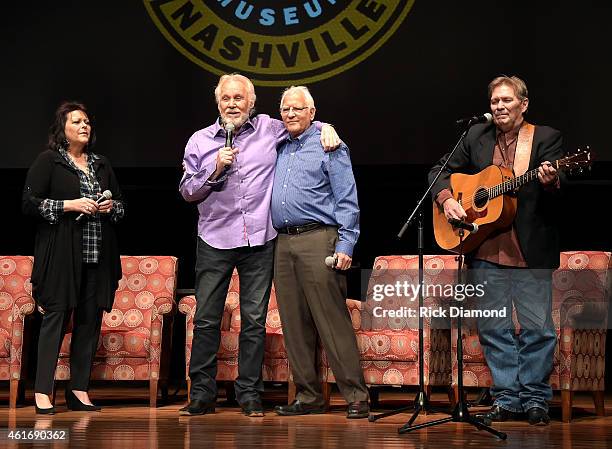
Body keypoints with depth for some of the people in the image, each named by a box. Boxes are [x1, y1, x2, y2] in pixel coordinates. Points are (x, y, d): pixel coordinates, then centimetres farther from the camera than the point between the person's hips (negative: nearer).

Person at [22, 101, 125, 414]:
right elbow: (29, 203, -5)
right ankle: (43, 391, -6)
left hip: (97, 255, 5)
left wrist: (111, 207, 3)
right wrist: (69, 205, -13)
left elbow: (121, 205, 26)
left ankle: (79, 388, 10)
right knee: (56, 315, -9)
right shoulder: (48, 161, 2)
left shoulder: (101, 165, 19)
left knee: (90, 318, 3)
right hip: (61, 254, -5)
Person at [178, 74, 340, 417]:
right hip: (215, 240, 0)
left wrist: (325, 127, 2)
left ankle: (250, 394, 10)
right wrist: (216, 170, -8)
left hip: (259, 240, 0)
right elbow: (187, 191, 6)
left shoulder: (268, 129, 6)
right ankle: (202, 394, 9)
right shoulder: (200, 141, 7)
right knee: (206, 318, 0)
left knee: (254, 320, 2)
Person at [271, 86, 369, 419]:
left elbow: (347, 200, -5)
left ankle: (356, 397, -6)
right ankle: (308, 397, 13)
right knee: (295, 325, 6)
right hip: (283, 244, 7)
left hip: (318, 241, -6)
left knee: (333, 322, -9)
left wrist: (345, 245, -13)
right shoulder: (280, 147, 19)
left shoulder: (328, 145, 1)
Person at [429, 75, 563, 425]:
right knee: (494, 329, 7)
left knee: (537, 328, -1)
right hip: (486, 251, 3)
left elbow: (557, 189, -9)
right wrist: (446, 198, -2)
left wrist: (550, 182, -32)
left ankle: (536, 399, 11)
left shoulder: (546, 138, 1)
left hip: (531, 251, -3)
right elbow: (441, 170, 17)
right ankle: (507, 399, 17)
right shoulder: (477, 137, 11)